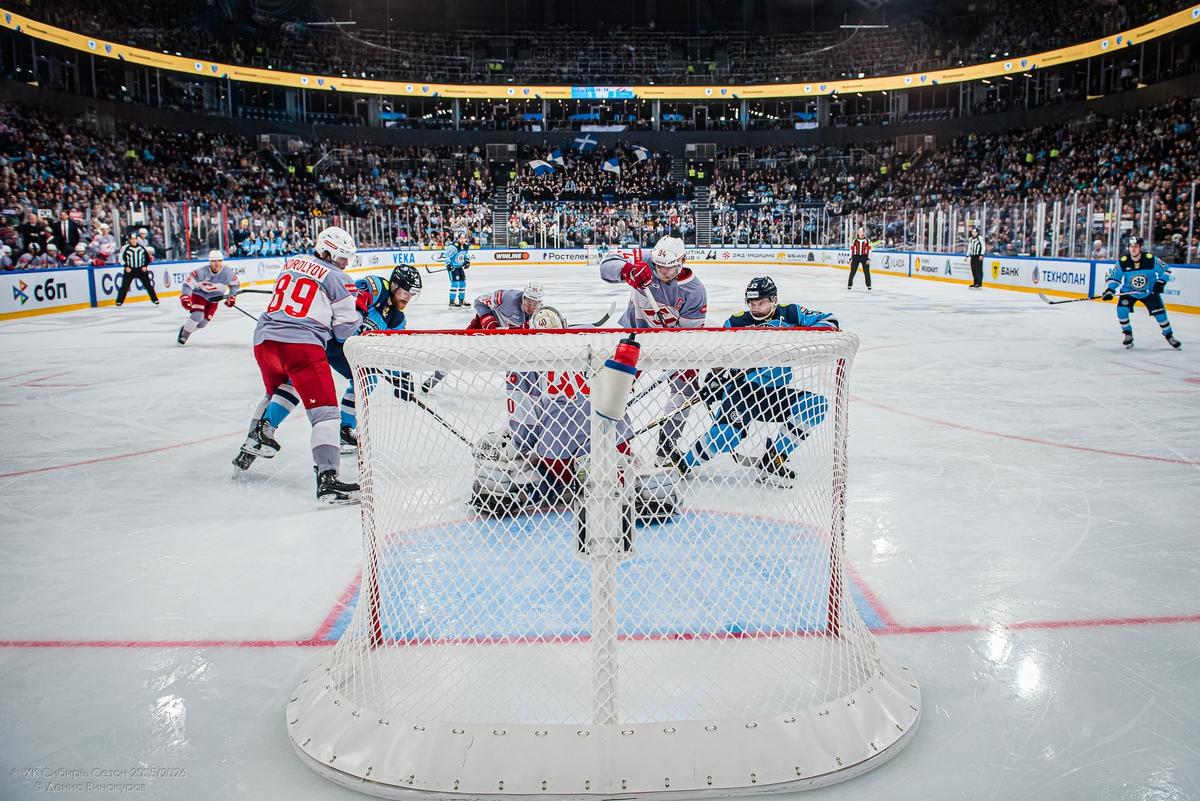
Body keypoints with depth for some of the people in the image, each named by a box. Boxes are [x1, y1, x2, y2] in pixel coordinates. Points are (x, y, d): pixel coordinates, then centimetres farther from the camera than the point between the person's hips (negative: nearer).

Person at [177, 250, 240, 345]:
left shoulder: (228, 272, -20)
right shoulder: (201, 272, -29)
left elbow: (236, 283, -2)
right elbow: (188, 282, -25)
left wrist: (232, 296, -8)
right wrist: (185, 297, -33)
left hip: (214, 299, 4)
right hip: (199, 294, -3)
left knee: (203, 322, 0)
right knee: (198, 315, -25)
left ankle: (185, 329, 28)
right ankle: (183, 335, -3)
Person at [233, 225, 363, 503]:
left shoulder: (292, 262, 17)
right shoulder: (338, 279, 1)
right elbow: (345, 328, 3)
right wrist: (360, 318, 23)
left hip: (264, 339, 7)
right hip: (302, 345, -7)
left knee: (277, 392, 35)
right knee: (324, 411, -10)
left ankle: (256, 437, 43)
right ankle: (327, 480, -21)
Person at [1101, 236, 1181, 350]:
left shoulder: (1152, 259, -18)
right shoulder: (1122, 262, -18)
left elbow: (1166, 270, -5)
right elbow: (1114, 277, -7)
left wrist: (1160, 283, -18)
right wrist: (1110, 290, -21)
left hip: (1149, 292, 0)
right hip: (1128, 291, 0)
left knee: (1159, 312, -4)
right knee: (1121, 310, -20)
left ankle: (1169, 336, 18)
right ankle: (1128, 335, 0)